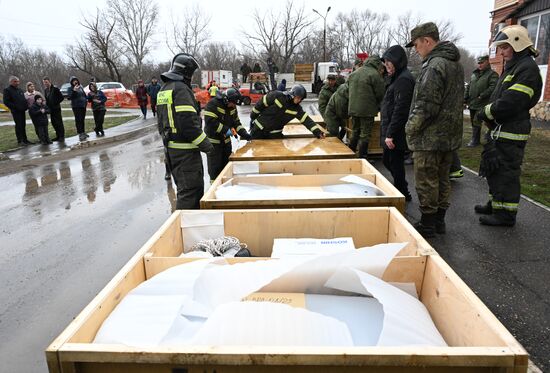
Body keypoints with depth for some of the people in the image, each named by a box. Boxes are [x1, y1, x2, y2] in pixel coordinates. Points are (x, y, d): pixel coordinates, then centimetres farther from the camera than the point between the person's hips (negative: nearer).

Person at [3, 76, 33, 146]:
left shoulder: (19, 90, 18)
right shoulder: (7, 90, -4)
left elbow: (23, 99, 25)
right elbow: (6, 102, -10)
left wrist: (26, 106, 7)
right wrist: (15, 107, -17)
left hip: (22, 110, 7)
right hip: (15, 111, -7)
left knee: (23, 125, 10)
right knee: (18, 125, -6)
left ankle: (25, 140, 17)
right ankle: (20, 141, -2)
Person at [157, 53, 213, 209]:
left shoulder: (164, 89, 16)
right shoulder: (181, 89, -15)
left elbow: (161, 121, 21)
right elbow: (188, 122, -23)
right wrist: (205, 144, -15)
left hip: (171, 147, 10)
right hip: (185, 149, -10)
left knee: (184, 187, 19)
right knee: (190, 189, -6)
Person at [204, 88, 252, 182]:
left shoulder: (232, 107, 5)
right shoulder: (213, 104, -20)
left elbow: (236, 122, 10)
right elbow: (210, 122, -27)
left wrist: (244, 133, -5)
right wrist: (226, 130, -27)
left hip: (226, 140, 8)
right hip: (213, 141, -7)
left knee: (226, 164, 16)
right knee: (215, 166, -1)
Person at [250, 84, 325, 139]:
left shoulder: (297, 108, -8)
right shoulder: (276, 96, -20)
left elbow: (307, 120, -12)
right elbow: (260, 104, -12)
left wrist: (317, 131, -24)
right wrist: (252, 117, -4)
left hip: (275, 133, 3)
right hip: (259, 128, -3)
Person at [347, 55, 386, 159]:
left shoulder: (353, 73, 10)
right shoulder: (375, 74, -12)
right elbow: (380, 94, -9)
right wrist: (377, 107, 9)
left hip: (353, 109, 6)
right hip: (367, 110, -6)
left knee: (354, 133, 19)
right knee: (365, 135, 3)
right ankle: (362, 158, 6)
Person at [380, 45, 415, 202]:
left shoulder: (404, 80, -16)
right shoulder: (398, 78, 15)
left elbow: (400, 110, -22)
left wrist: (390, 134, -22)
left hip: (396, 135, -10)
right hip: (391, 133, 10)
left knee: (396, 165, 1)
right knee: (387, 161, 19)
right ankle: (403, 193, 32)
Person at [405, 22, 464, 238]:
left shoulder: (434, 65, -18)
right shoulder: (455, 64, 14)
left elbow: (426, 105, -23)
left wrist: (410, 128, -10)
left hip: (430, 138, -10)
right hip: (450, 136, 10)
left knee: (426, 182, 1)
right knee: (442, 180, 16)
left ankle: (428, 224, 11)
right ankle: (439, 220, 27)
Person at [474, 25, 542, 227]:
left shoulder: (528, 68, -16)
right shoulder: (513, 67, 18)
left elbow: (510, 103, -24)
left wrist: (485, 113, -11)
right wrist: (487, 113, 0)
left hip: (511, 134, -10)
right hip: (500, 131, 10)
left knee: (506, 172, -3)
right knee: (493, 170, 19)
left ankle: (505, 215, 7)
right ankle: (495, 205, 34)